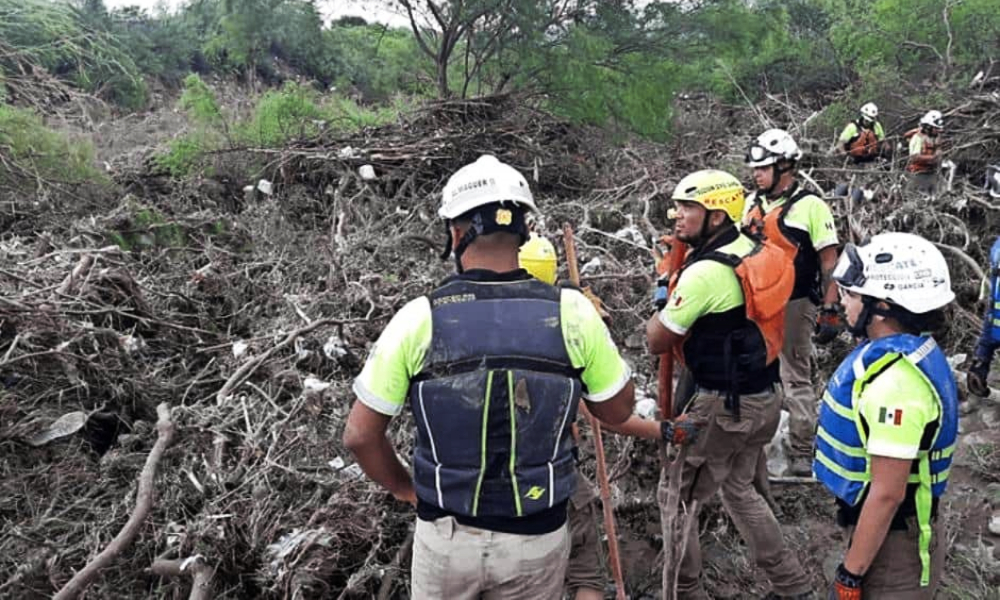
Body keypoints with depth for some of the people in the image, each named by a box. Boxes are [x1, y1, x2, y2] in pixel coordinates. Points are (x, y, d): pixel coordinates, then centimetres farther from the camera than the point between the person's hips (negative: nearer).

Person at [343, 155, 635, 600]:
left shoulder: (418, 319, -17)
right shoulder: (571, 312, -15)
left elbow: (360, 435, -10)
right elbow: (618, 409, -1)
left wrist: (403, 488, 7)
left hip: (445, 534, 0)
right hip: (537, 536, 1)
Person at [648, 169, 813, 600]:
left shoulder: (704, 272, -23)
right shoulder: (753, 250, 3)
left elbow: (656, 341, -14)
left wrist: (668, 292, 1)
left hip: (725, 405, -9)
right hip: (765, 395, 9)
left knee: (675, 496, 8)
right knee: (738, 488, 26)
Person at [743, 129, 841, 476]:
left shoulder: (810, 206, -9)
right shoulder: (753, 203, 9)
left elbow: (829, 260, -9)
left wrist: (830, 310, -13)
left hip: (793, 304, -6)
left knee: (796, 378, 3)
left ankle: (801, 452, 12)